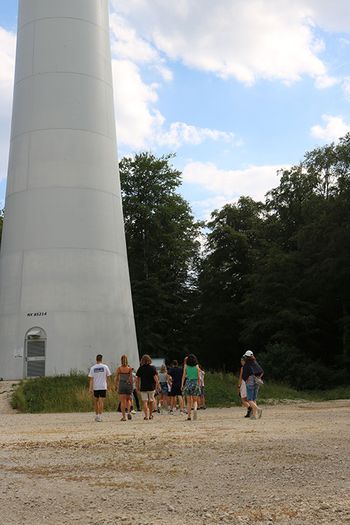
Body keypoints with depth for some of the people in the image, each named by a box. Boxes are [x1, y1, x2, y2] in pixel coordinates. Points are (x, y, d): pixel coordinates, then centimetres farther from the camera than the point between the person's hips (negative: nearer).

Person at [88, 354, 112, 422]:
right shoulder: (105, 367, -2)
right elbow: (108, 377, 4)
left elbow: (91, 379, -4)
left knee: (96, 401, 16)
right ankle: (100, 416, -10)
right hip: (103, 387, -2)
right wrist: (108, 385, 18)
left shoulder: (92, 368, -1)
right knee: (101, 402, -2)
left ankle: (96, 415, 23)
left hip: (95, 387, 2)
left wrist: (90, 388, -3)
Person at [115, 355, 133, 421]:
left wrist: (116, 386, 9)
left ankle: (123, 416, 1)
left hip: (121, 385, -1)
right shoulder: (129, 368, -3)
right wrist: (132, 386, 4)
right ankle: (128, 412, 1)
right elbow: (131, 378, -3)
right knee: (128, 399, 21)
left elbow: (116, 378, -2)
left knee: (122, 401, 3)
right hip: (128, 385, 1)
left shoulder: (119, 368, -3)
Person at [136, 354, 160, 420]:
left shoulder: (140, 369, 2)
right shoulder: (152, 368, -4)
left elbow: (137, 379, 3)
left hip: (143, 388, 0)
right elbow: (156, 378, -11)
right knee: (151, 401, 15)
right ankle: (150, 415, 25)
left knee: (144, 402, 1)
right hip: (151, 387, 0)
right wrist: (157, 385, 0)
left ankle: (146, 415, -11)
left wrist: (137, 387, 12)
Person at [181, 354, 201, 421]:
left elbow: (184, 376, -1)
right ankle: (195, 409, -20)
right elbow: (199, 377, 2)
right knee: (195, 400, 10)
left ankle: (189, 416, 3)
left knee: (189, 401, 7)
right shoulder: (197, 366, 2)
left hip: (188, 383, 0)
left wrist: (182, 385, 3)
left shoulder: (186, 366, 1)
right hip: (195, 383, 0)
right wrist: (199, 385, 10)